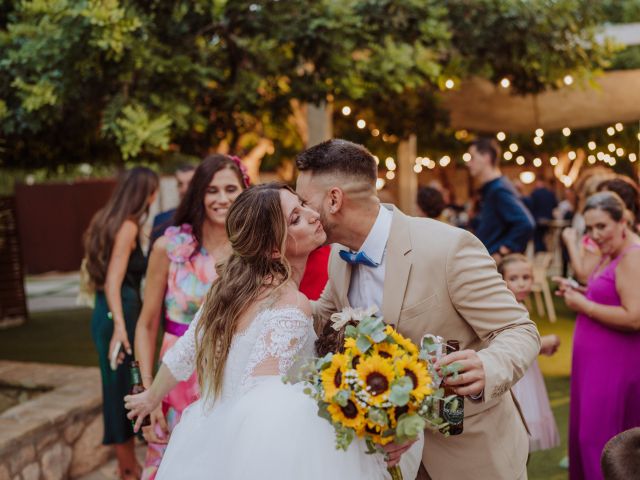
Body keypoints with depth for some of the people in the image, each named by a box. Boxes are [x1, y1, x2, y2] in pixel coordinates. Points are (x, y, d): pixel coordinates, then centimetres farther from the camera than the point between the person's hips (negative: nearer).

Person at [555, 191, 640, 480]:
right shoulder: (610, 255, 14)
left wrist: (584, 306, -16)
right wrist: (579, 292, 6)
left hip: (616, 366, -10)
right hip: (597, 360, 10)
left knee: (599, 436, -2)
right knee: (588, 432, 15)